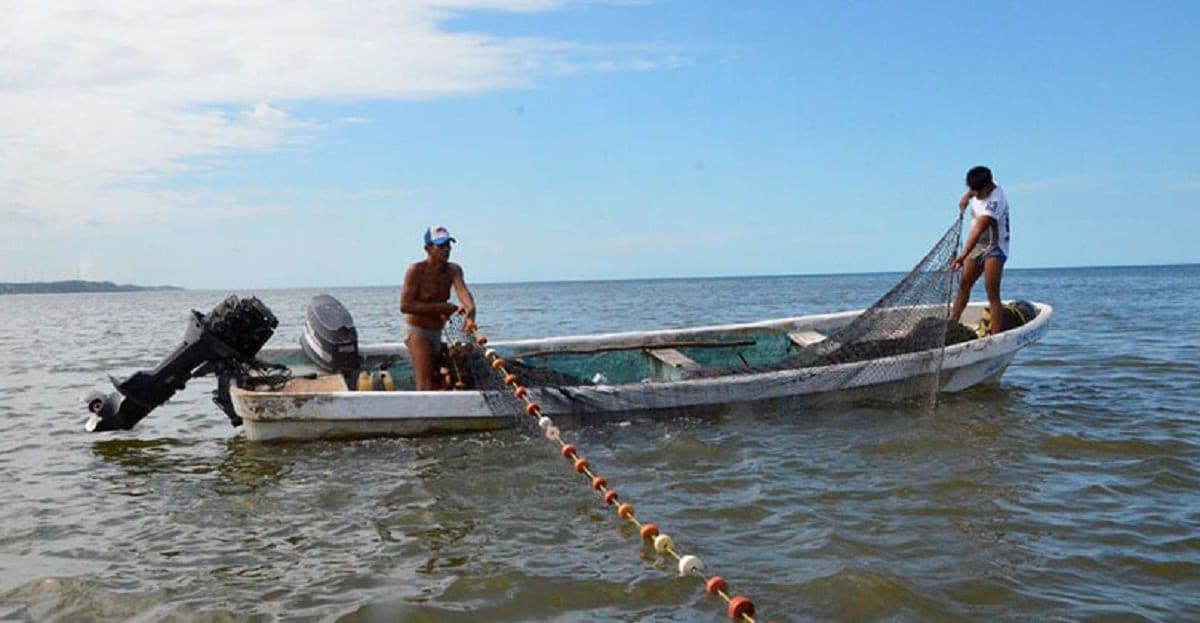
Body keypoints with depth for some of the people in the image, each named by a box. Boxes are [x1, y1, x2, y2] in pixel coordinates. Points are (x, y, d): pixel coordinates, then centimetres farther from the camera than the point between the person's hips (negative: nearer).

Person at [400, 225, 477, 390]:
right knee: (426, 386, -17)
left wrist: (470, 308, -41)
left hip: (437, 334, 7)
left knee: (439, 385, 12)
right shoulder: (416, 271, -13)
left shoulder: (453, 270, 3)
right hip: (418, 333, -7)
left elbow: (461, 289, -18)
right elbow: (405, 305, -20)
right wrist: (439, 307, -25)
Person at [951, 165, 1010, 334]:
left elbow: (979, 228, -38)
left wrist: (964, 255, -45)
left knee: (992, 293, -15)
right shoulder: (979, 188, -2)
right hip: (977, 245, 9)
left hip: (995, 247, -9)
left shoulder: (995, 200, -27)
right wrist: (967, 196, 8)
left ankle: (996, 336, -18)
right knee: (963, 285, 8)